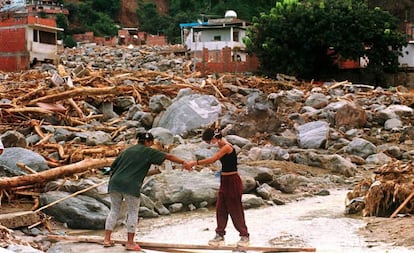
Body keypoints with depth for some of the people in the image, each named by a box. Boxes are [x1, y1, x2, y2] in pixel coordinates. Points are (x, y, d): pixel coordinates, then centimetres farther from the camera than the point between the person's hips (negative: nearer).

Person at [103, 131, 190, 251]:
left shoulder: (127, 151, 20)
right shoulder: (148, 151, 4)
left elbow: (113, 167, 18)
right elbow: (168, 156, 0)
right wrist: (183, 162, 2)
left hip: (115, 183, 5)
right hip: (131, 186, -5)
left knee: (114, 211, 15)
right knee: (133, 213, 7)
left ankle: (107, 239, 12)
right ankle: (130, 242, 8)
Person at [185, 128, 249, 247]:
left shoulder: (227, 147, -20)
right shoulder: (222, 147, 10)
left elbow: (212, 160, -28)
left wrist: (194, 163, -27)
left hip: (232, 181, -9)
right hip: (224, 181, 9)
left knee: (235, 209, 0)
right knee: (220, 209, 10)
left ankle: (244, 236, 12)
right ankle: (220, 235, 18)